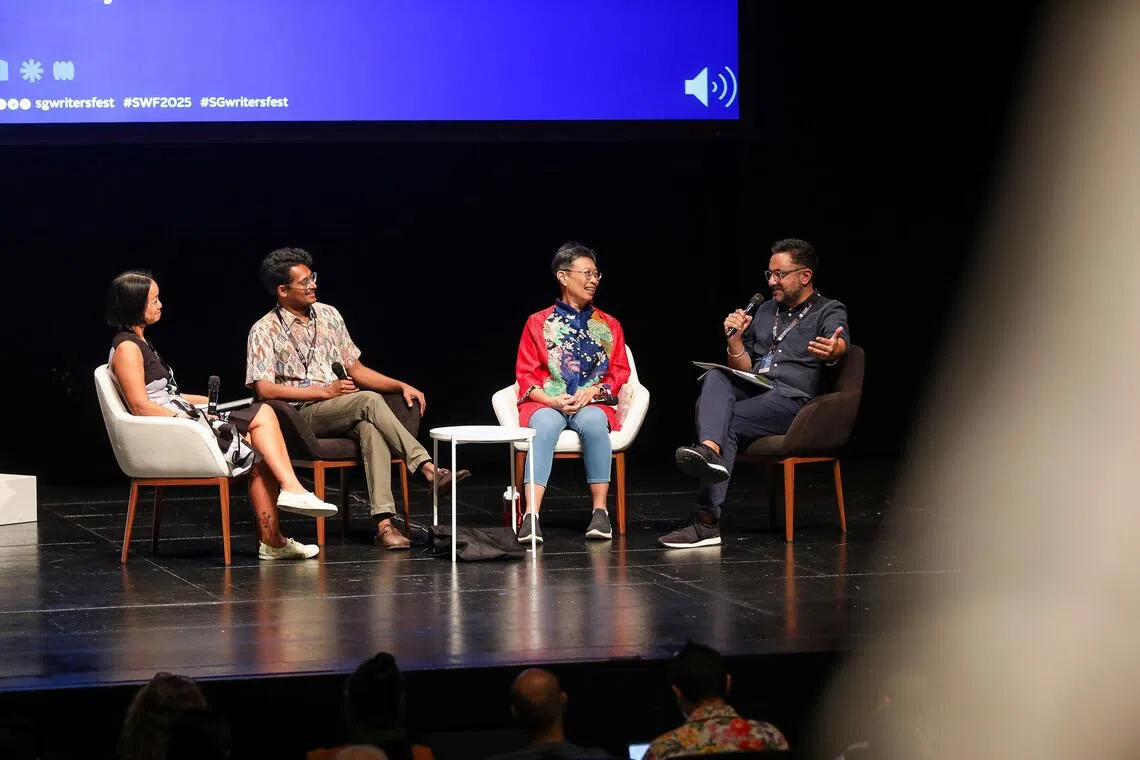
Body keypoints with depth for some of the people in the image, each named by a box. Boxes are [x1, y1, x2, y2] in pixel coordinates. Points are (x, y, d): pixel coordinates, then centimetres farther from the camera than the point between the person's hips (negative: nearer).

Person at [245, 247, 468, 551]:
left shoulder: (328, 315, 16)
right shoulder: (264, 331, 0)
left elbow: (356, 370, 20)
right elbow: (264, 389, -11)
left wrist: (402, 386, 6)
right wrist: (324, 392, -13)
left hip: (342, 413, 4)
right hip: (300, 417, -4)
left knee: (370, 428, -33)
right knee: (369, 400, -32)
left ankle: (384, 522, -45)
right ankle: (427, 469, -36)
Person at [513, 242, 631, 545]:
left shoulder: (609, 326, 16)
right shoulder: (538, 323, 10)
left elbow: (620, 372, 11)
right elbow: (526, 375, 5)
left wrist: (593, 391, -10)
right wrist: (553, 400, -13)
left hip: (592, 403, 1)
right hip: (547, 403, -1)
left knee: (593, 422, -37)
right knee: (546, 426, -38)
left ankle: (600, 511, -34)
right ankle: (531, 516, -49)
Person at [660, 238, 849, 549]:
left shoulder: (830, 312, 5)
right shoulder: (766, 310, 25)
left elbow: (839, 343, -20)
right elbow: (742, 368, 23)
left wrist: (833, 349, -46)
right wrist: (735, 340, 1)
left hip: (793, 399, -5)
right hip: (750, 390, 5)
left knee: (725, 425, -29)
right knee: (715, 378, -28)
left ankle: (707, 521, -37)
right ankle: (710, 451, -54)